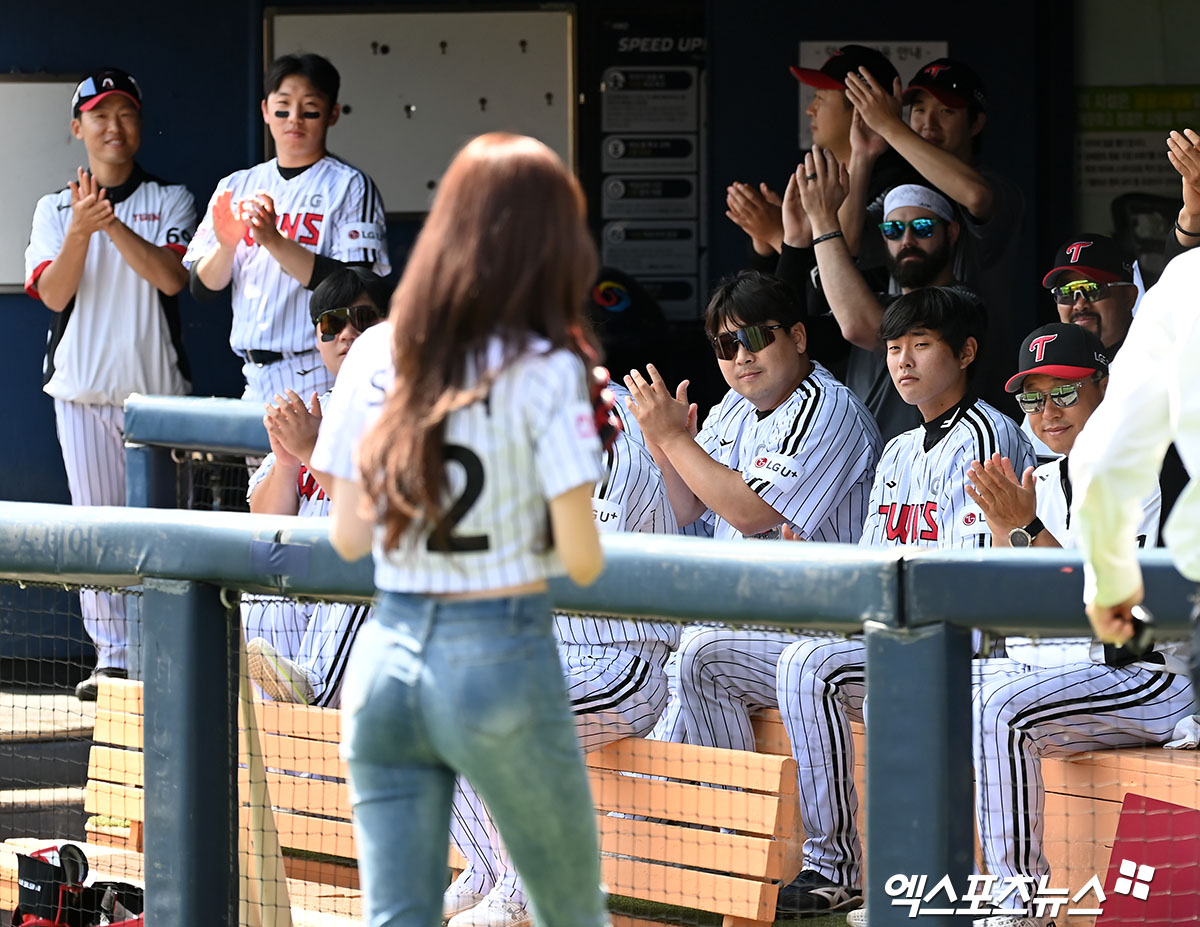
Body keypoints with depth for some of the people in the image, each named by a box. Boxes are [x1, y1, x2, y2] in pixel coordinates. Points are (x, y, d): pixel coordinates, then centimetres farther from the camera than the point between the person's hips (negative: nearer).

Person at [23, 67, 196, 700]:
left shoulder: (170, 201, 7)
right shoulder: (54, 210, 10)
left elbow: (171, 277, -10)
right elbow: (53, 294, -3)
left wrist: (114, 225, -22)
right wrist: (81, 230, -19)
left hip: (156, 385, -1)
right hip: (83, 387, 1)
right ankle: (112, 656, 3)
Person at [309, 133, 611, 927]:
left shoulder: (377, 356, 3)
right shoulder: (544, 371, -10)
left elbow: (348, 535, 7)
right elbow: (582, 559, -11)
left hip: (385, 657, 4)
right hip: (502, 659, -4)